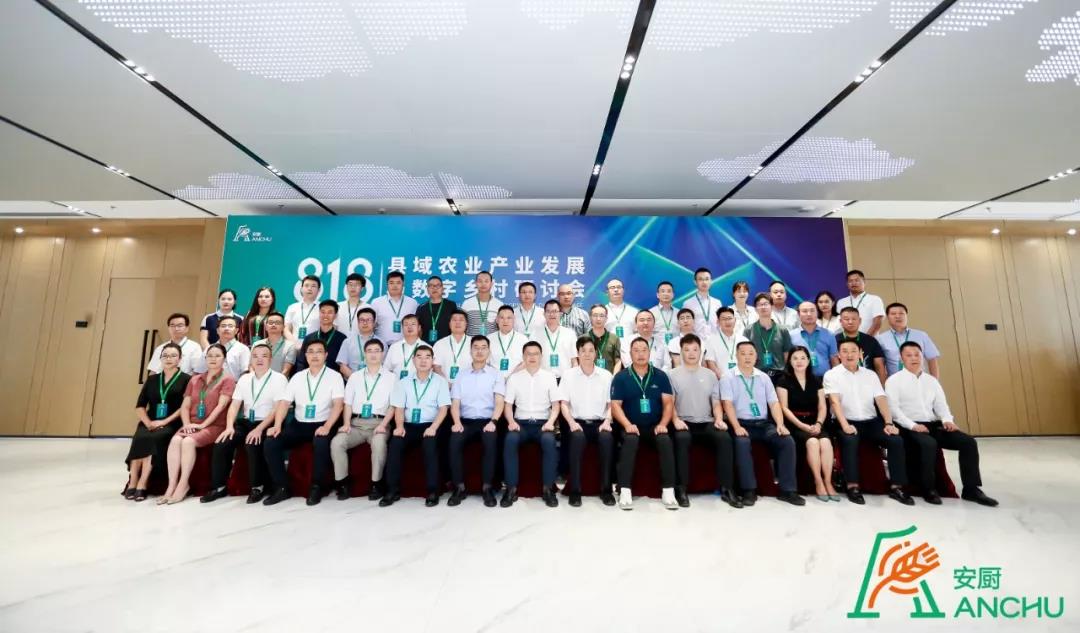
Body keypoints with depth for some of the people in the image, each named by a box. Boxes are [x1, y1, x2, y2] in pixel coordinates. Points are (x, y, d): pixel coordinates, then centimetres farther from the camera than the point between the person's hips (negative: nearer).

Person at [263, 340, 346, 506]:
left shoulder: (334, 376, -1)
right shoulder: (297, 377, 11)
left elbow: (338, 404, -12)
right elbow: (284, 402, 5)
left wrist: (327, 426, -27)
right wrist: (277, 425, -12)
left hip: (322, 425, -4)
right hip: (299, 424, 5)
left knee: (321, 444, -35)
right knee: (270, 443, -18)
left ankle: (316, 487, -13)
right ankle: (281, 487, -4)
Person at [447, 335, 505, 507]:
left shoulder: (496, 374, 9)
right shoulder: (461, 375, 14)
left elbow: (499, 402, -3)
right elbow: (455, 403, 6)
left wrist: (493, 421, -20)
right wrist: (457, 422, -13)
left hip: (487, 421, -1)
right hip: (466, 421, 2)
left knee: (491, 440, -33)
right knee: (455, 440, -29)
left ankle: (487, 487, -20)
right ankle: (459, 487, -15)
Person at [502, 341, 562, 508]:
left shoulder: (549, 376, 7)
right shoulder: (514, 378, 9)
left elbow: (556, 405, 4)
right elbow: (508, 405, 7)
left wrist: (550, 422, -13)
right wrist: (511, 422, -12)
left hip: (542, 422, -1)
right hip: (521, 422, 1)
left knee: (549, 441, -33)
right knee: (510, 440, -31)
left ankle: (548, 488, -18)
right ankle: (511, 488, -19)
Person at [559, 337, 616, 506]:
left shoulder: (606, 375, 10)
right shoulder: (568, 375, 6)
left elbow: (611, 403, 8)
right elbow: (563, 403, 1)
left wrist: (607, 421, -10)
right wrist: (571, 422, -15)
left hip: (599, 422, 1)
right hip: (577, 422, -1)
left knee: (607, 438, -31)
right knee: (578, 437, -34)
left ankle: (606, 489, -17)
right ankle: (575, 489, -23)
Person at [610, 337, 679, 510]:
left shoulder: (660, 376, 7)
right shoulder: (621, 377, 2)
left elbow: (668, 403, 4)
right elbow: (615, 405, -4)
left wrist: (663, 424, -12)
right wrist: (627, 424, -19)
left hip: (655, 426, 2)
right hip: (630, 426, -1)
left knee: (665, 441, -28)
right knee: (630, 440, -32)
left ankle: (668, 491, -20)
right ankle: (625, 491, -28)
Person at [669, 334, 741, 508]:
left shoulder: (710, 375, 17)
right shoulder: (673, 375, 7)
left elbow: (716, 402, 13)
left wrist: (719, 419, -7)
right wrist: (676, 420, -18)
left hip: (707, 423, 3)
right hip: (684, 423, -3)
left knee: (725, 438, -28)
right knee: (682, 439, -35)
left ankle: (726, 488, -17)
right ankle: (681, 488, -24)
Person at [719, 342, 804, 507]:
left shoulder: (764, 377, 15)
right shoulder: (728, 378, 1)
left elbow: (774, 403, 9)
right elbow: (727, 404, -9)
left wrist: (780, 424, -8)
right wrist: (737, 427, -22)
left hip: (764, 423, 4)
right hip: (741, 423, -4)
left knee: (788, 441, -20)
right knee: (742, 442, -35)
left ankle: (787, 490, -10)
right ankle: (749, 490, -23)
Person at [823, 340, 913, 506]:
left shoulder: (870, 374, 14)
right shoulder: (831, 375, 0)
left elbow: (881, 399, 4)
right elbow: (835, 401, -12)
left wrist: (889, 423, -12)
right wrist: (844, 424, -26)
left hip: (871, 421, 5)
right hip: (847, 422, -4)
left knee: (896, 440, -20)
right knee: (850, 440, -34)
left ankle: (896, 487, -7)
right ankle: (853, 486, -24)